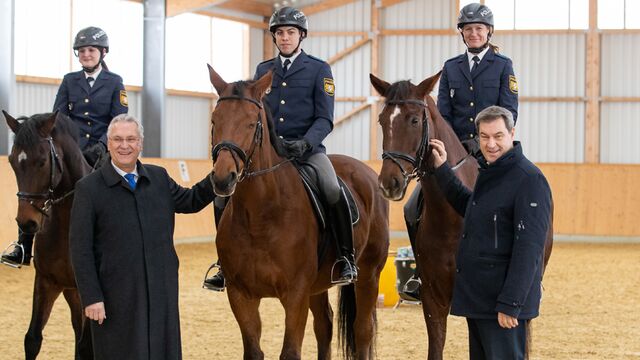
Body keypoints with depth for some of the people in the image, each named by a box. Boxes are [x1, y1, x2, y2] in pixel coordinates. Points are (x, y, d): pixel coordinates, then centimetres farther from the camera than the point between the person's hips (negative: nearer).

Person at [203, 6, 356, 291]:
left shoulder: (319, 69, 5)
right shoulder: (263, 71, 15)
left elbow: (324, 119, -2)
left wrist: (305, 143, -20)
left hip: (308, 148, -4)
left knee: (333, 191, -30)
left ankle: (346, 258, -16)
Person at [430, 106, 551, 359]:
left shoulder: (529, 180, -17)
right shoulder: (489, 173, 13)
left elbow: (529, 248, -22)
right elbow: (468, 206, 33)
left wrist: (510, 304, -25)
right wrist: (442, 170, 22)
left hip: (502, 302, -10)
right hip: (476, 298, 10)